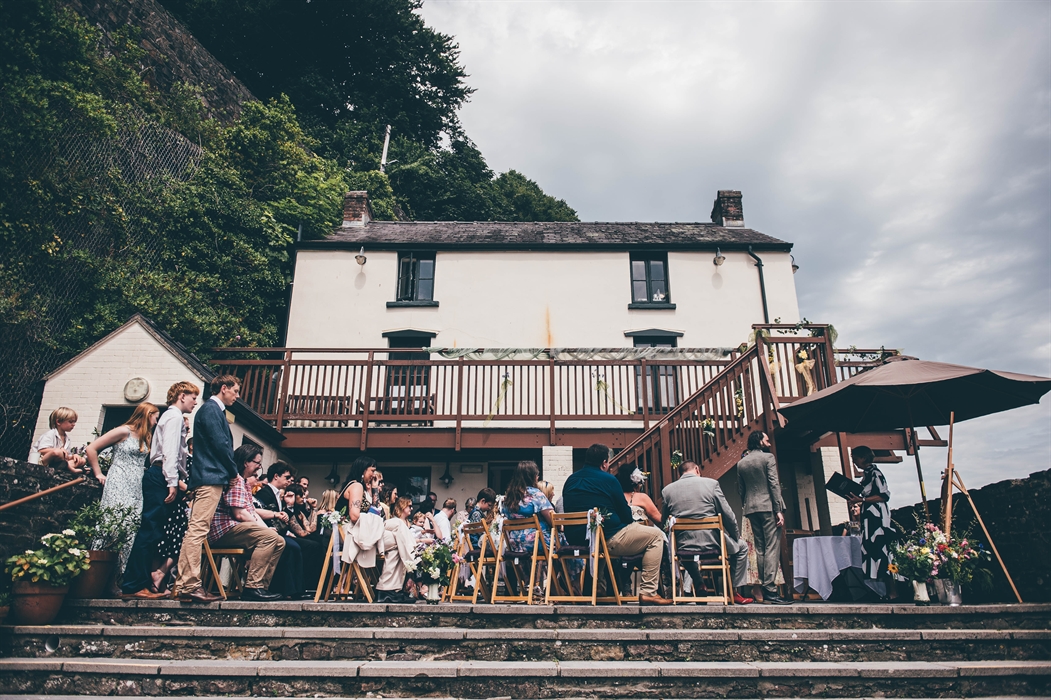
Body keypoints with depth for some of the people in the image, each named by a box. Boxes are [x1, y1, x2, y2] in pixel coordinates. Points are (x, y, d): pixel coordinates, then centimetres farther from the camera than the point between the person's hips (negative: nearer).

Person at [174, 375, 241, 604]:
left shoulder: (215, 410, 22)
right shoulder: (211, 409, -7)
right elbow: (220, 444, -14)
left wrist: (232, 473, 12)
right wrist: (234, 473, -5)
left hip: (210, 478, 10)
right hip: (210, 476, -10)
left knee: (196, 531, 9)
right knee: (198, 529, -12)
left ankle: (185, 584, 12)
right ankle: (189, 586, -13)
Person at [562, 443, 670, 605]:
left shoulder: (570, 480, 11)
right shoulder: (608, 479, -7)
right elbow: (626, 515, -3)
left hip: (575, 540, 8)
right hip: (606, 540, -8)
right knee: (656, 535, 6)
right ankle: (648, 592, 0)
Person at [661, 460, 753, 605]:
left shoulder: (667, 490, 4)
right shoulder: (711, 483, -1)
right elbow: (727, 515, -1)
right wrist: (735, 536, 16)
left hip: (682, 544, 3)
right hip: (711, 542, -2)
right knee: (742, 546, 26)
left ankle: (699, 587, 35)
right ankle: (735, 593, 24)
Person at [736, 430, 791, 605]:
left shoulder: (741, 463, 14)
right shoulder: (768, 457, -3)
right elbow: (774, 484, -10)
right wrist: (779, 510, -12)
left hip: (751, 509, 6)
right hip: (768, 507, -6)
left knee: (760, 548, 9)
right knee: (772, 547, -7)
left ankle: (764, 588, 8)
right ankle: (770, 589, -13)